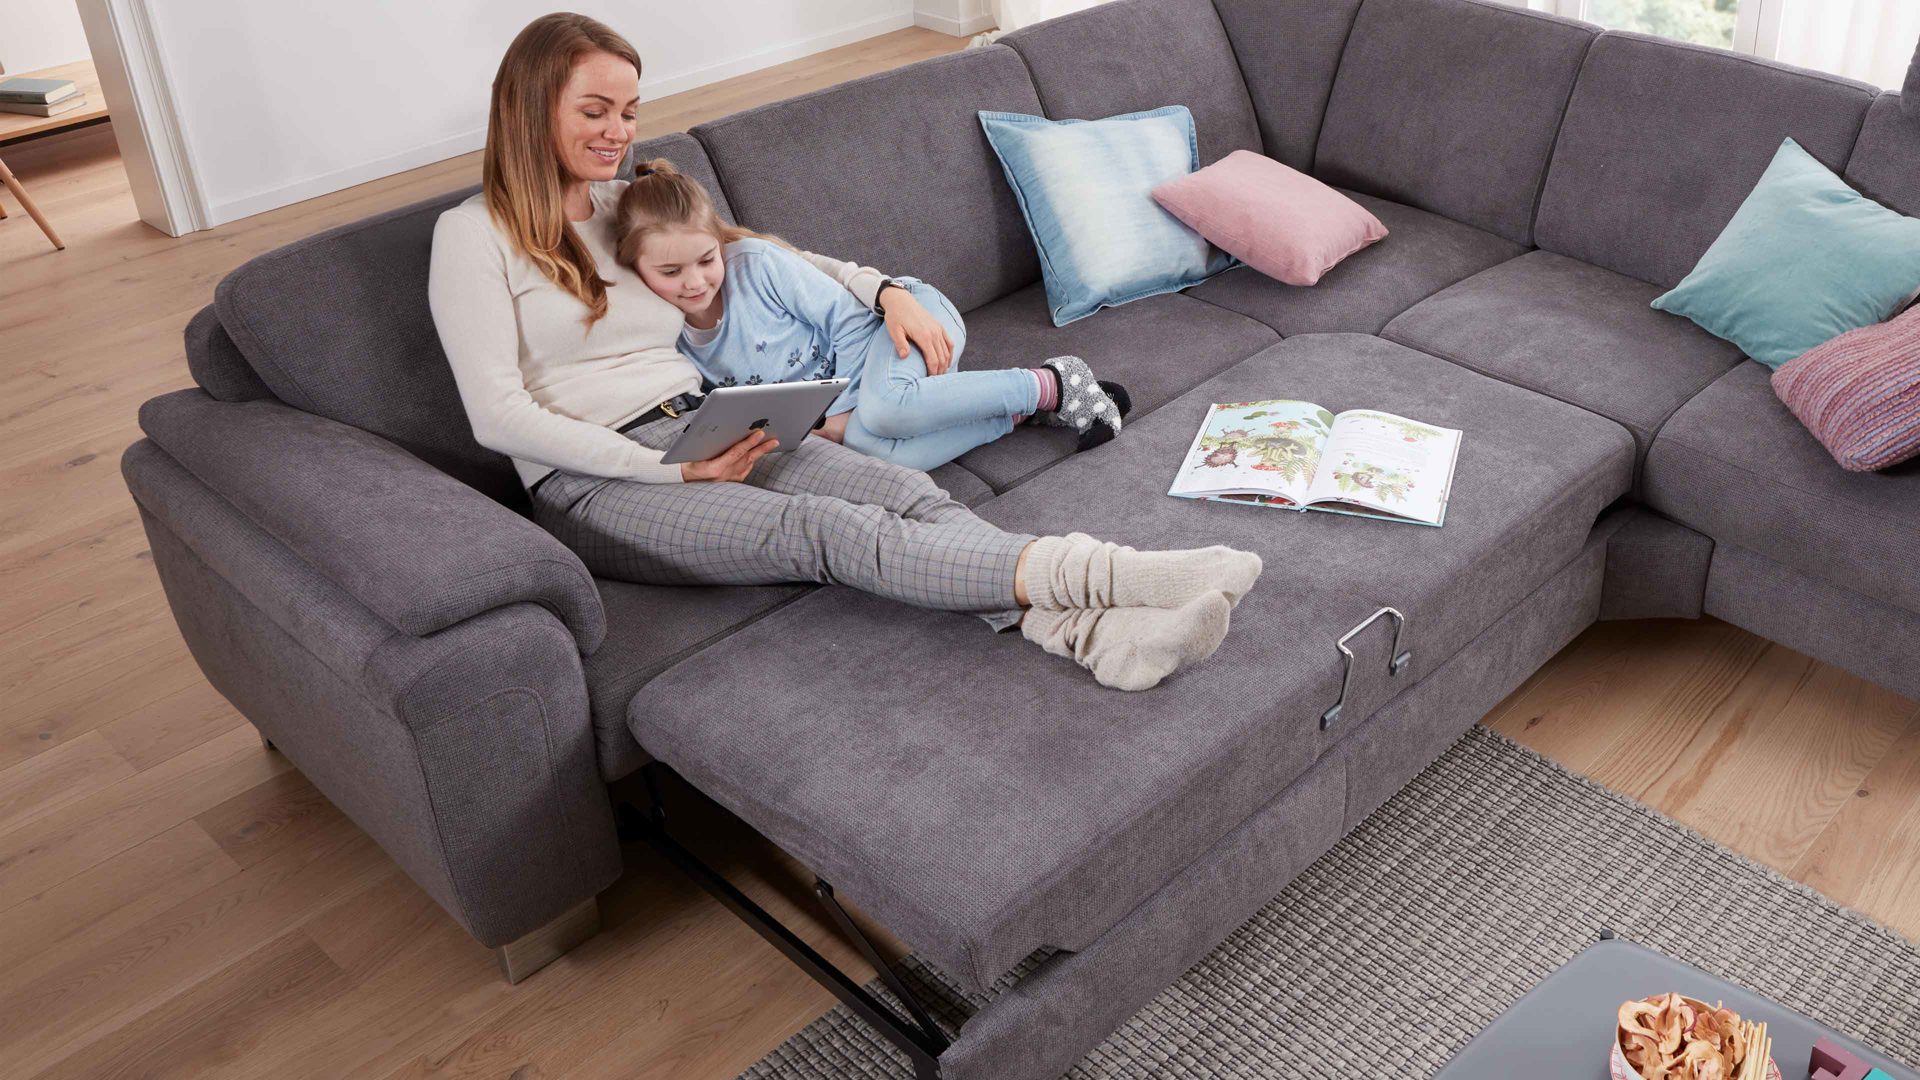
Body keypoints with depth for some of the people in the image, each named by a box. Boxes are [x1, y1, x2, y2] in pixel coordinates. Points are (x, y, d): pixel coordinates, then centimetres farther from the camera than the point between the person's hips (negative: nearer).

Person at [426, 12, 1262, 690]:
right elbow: (499, 414, -10)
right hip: (595, 486, -6)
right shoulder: (473, 235, 1)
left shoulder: (631, 209, 20)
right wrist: (675, 469, -16)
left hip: (707, 434, 6)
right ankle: (1102, 572, -48)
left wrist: (885, 289, 12)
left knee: (905, 491, -23)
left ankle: (1089, 630, -45)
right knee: (825, 528, -32)